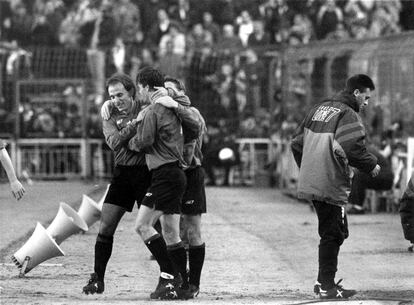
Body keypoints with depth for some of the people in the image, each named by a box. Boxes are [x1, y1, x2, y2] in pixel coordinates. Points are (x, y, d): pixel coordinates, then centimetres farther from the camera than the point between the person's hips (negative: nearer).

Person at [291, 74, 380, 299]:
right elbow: (351, 148, -27)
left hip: (310, 182, 9)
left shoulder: (318, 110, 15)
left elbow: (297, 143, 18)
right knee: (332, 235, -2)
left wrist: (306, 169, 27)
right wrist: (371, 165, -11)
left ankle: (324, 281, 22)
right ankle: (327, 287, 1)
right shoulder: (348, 115, -12)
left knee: (338, 232, 19)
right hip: (331, 186, -9)